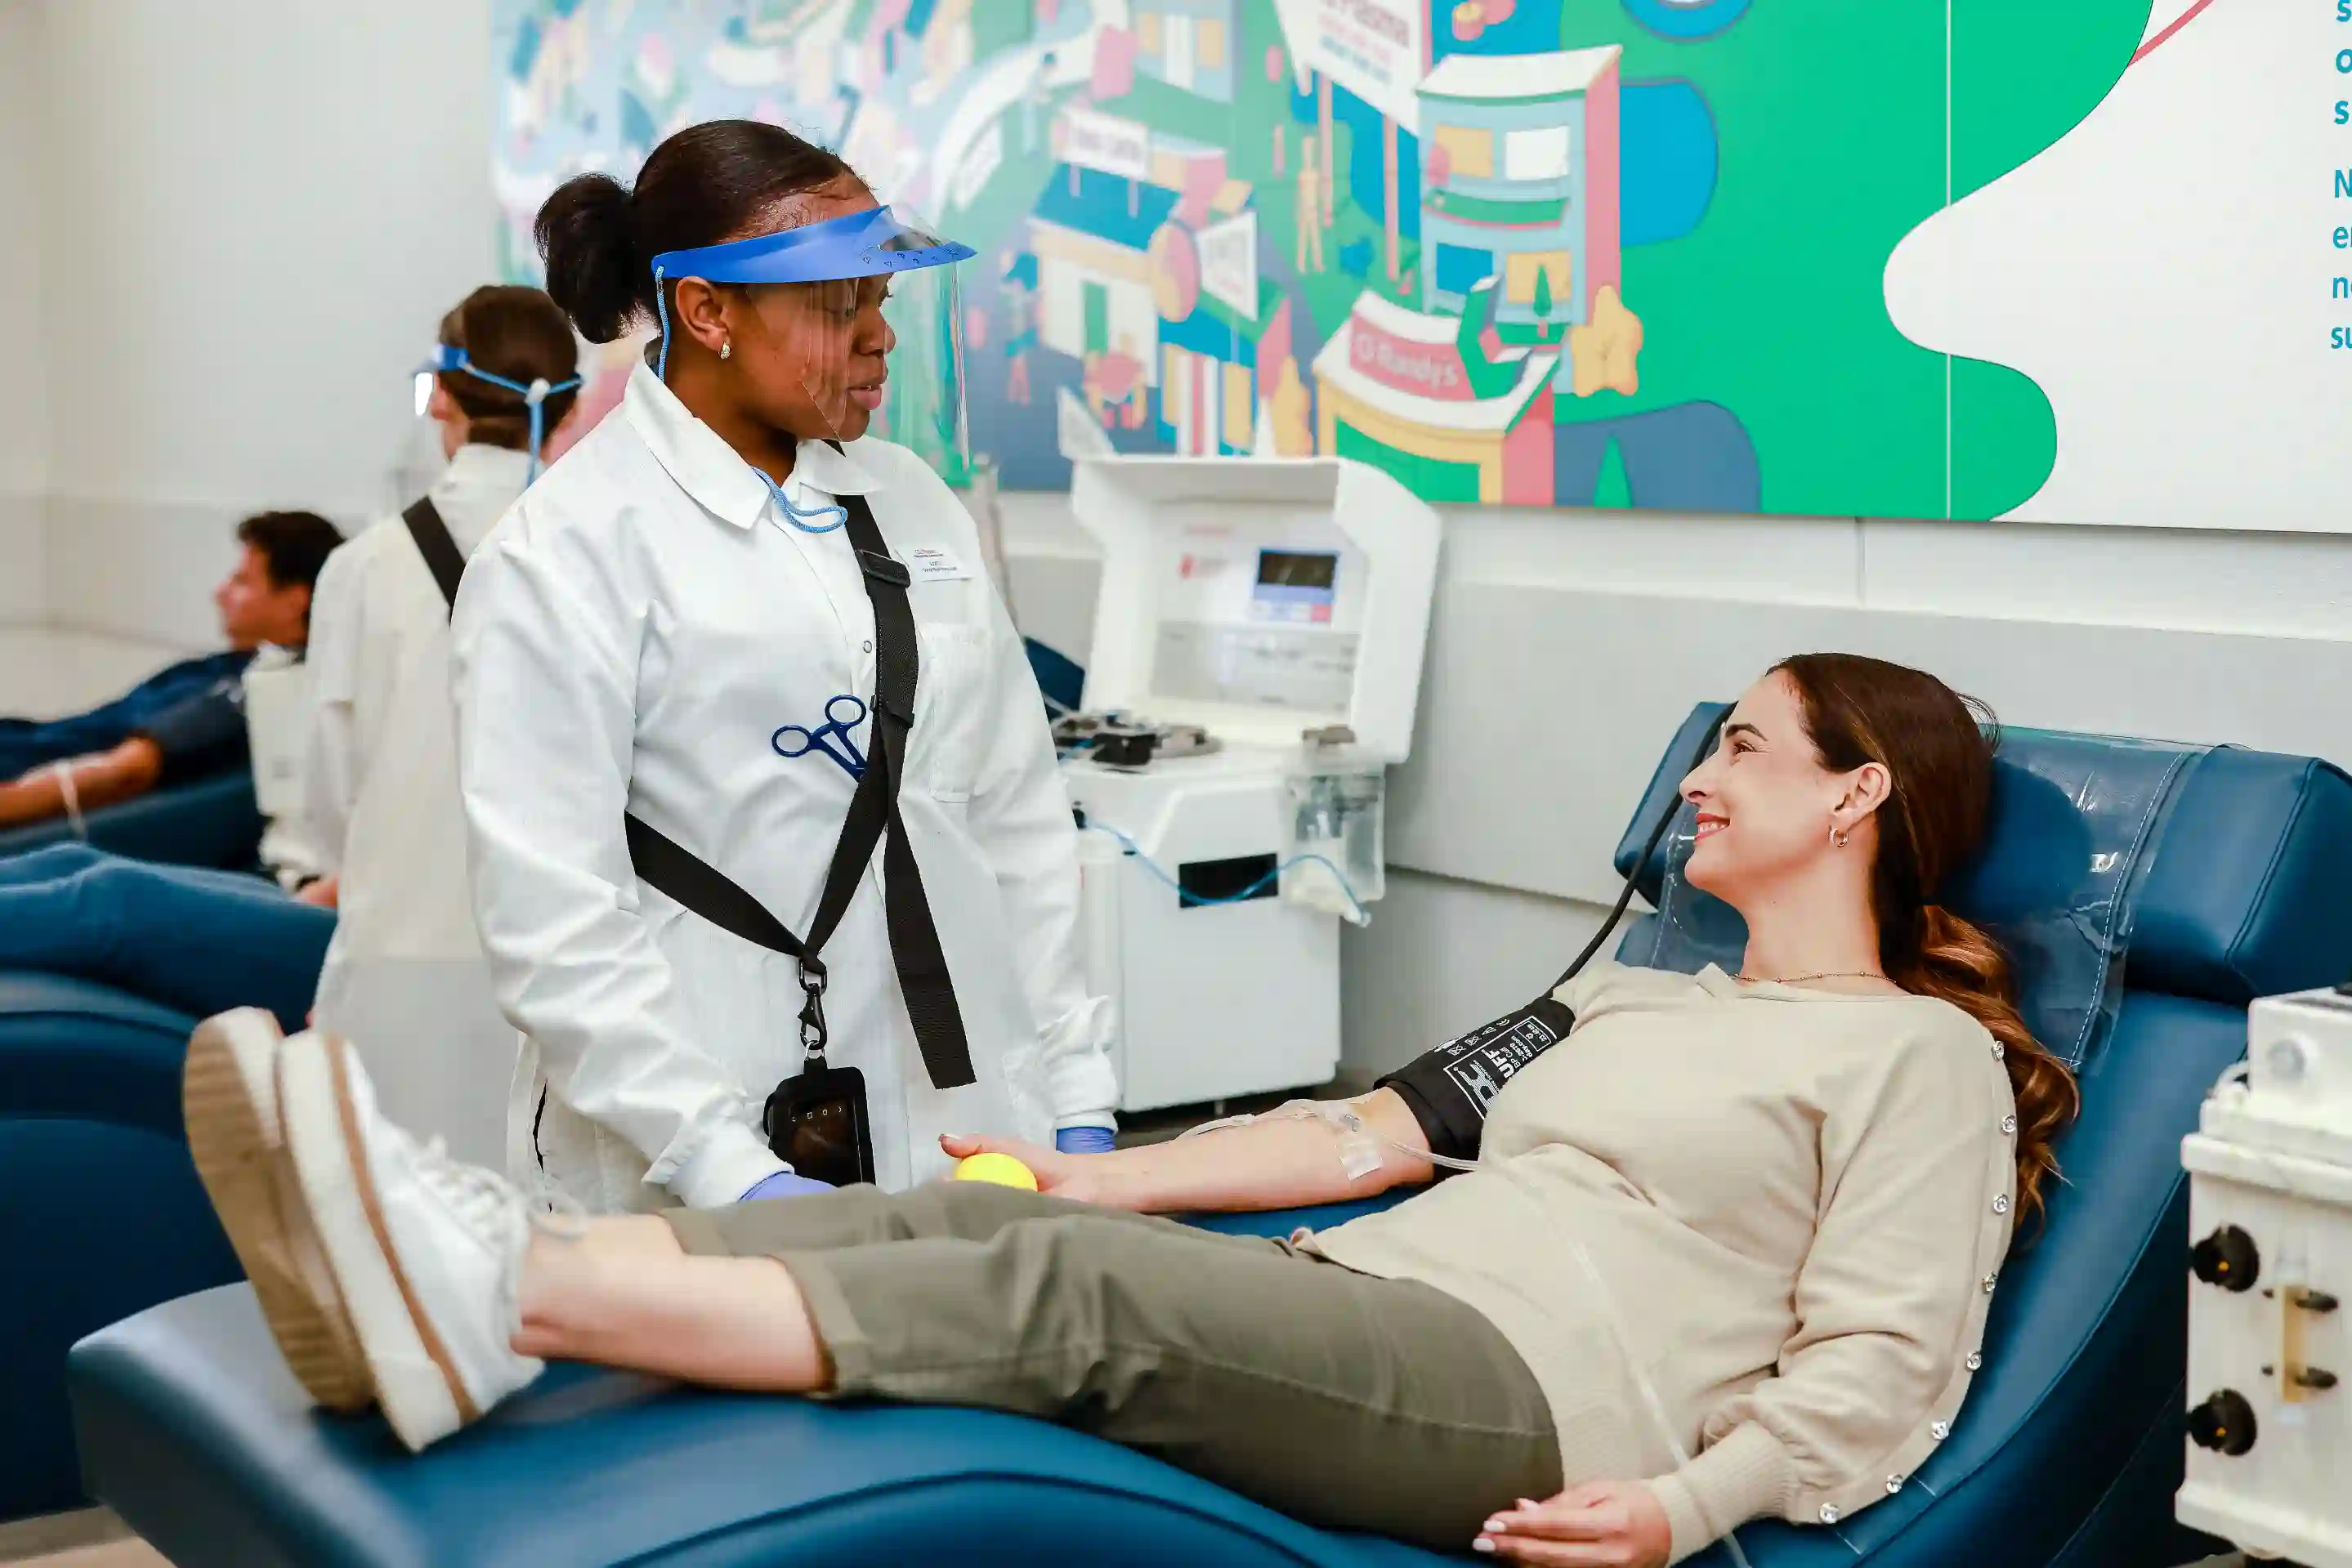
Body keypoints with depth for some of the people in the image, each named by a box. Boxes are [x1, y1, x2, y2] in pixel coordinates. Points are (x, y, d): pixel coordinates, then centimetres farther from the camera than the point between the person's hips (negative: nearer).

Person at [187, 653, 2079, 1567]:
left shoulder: (1920, 1054, 6)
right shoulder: (1637, 997, 28)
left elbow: (1882, 1368, -4)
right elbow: (1379, 1132, 22)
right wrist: (1109, 1174, 14)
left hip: (1534, 1405, -7)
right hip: (1356, 1302, 7)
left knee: (1074, 1291, -29)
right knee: (963, 1215, -17)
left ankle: (493, 1297, -40)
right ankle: (495, 1278, -33)